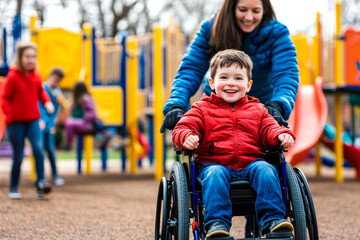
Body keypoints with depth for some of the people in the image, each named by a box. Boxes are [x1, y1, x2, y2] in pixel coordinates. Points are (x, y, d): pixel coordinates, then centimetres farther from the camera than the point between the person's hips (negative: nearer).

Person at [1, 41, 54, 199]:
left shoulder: (35, 76, 4)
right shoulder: (13, 77, -8)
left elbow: (41, 92, 18)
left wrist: (47, 102, -2)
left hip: (33, 120, 3)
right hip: (16, 122, -3)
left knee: (38, 148, -20)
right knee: (18, 157, 2)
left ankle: (41, 182, -16)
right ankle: (13, 189, 16)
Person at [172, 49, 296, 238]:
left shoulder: (257, 110, 22)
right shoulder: (203, 109, 14)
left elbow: (269, 129, 14)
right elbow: (181, 128, 5)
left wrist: (282, 135, -10)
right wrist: (187, 137, -21)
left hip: (250, 163, 2)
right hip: (214, 163, -2)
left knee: (265, 170, -29)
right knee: (215, 175, -36)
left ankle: (273, 219, -31)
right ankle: (216, 223, -42)